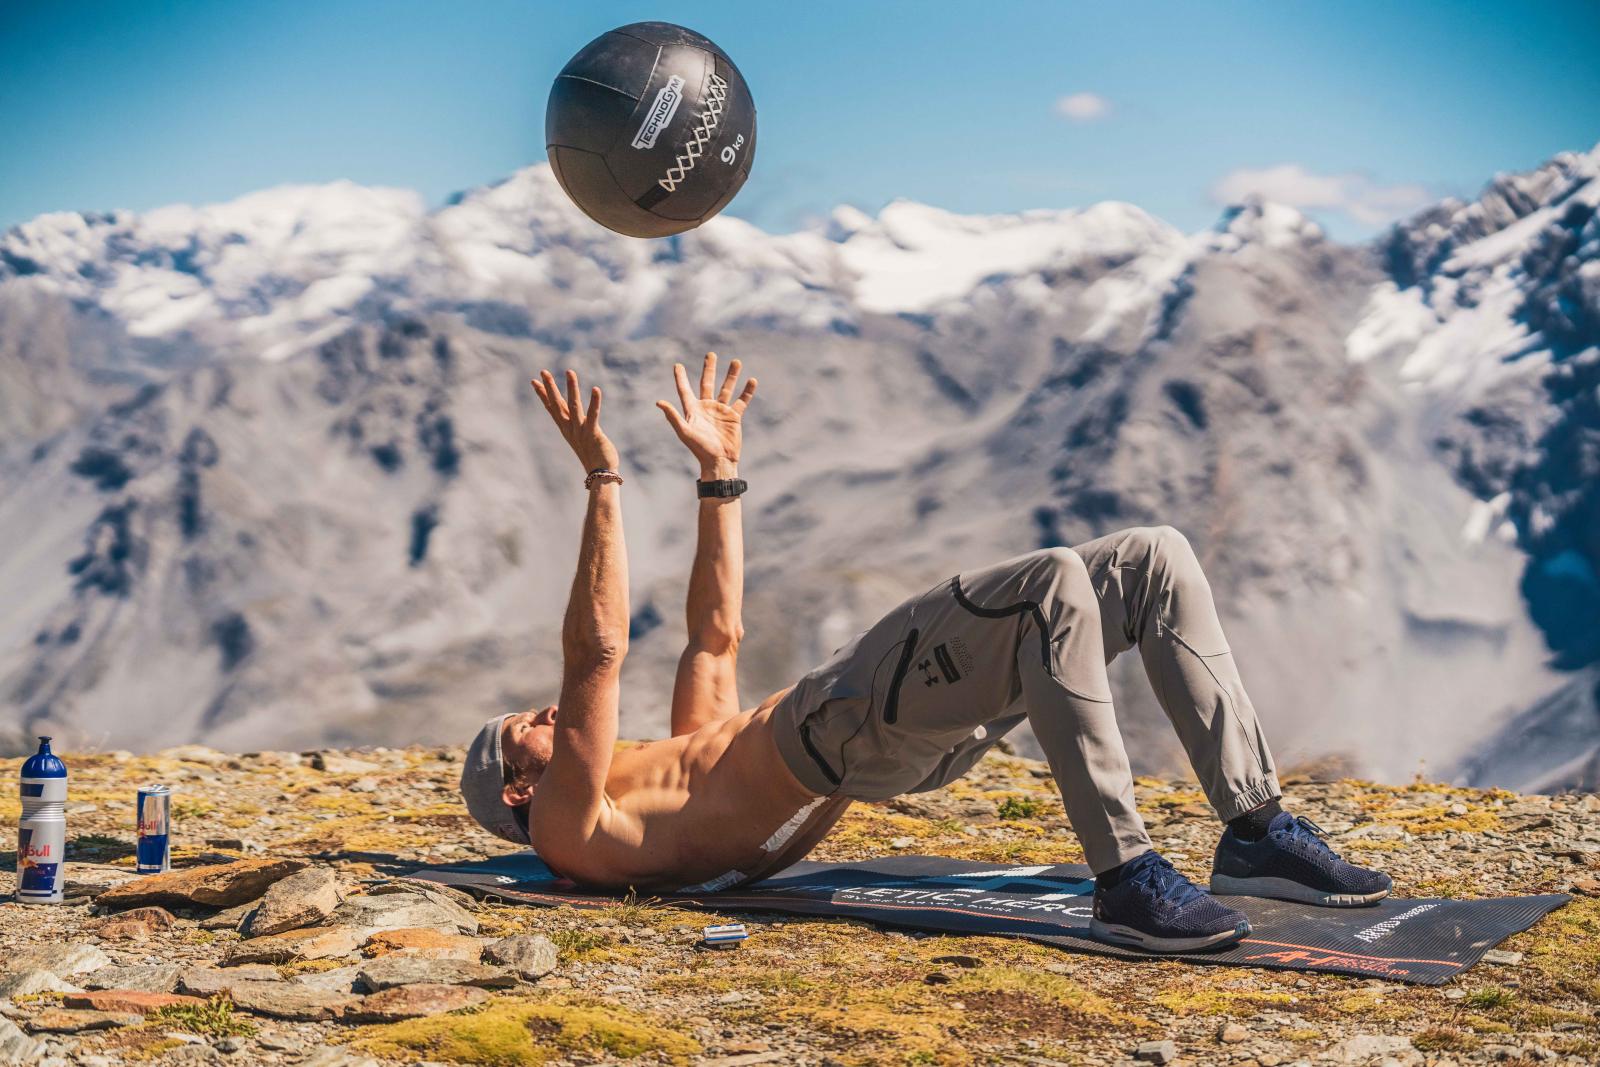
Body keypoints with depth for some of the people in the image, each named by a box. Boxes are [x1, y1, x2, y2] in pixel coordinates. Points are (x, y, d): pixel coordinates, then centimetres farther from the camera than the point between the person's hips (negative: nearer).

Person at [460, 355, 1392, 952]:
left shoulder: (684, 767, 35)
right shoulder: (571, 832, 9)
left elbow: (717, 636, 40)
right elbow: (598, 651, -3)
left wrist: (719, 471, 39)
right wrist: (603, 480, -1)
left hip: (917, 732, 9)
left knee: (1155, 559, -4)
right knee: (1055, 580, -33)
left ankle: (1256, 828, -7)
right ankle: (1126, 878, -33)